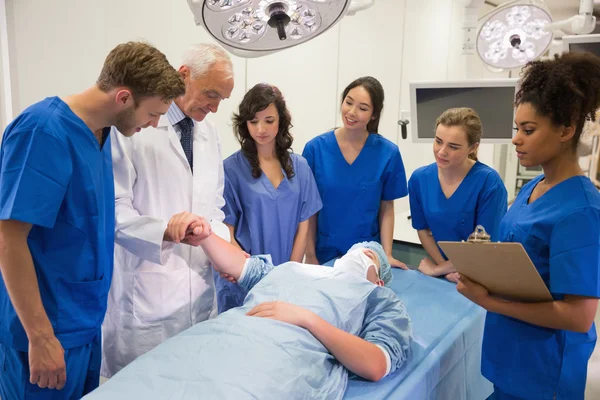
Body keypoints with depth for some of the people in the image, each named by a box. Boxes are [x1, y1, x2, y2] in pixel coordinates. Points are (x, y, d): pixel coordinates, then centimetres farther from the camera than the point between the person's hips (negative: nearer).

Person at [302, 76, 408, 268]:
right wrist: (310, 255, -4)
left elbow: (386, 208, -1)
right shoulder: (315, 148, -8)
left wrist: (387, 254, -8)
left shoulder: (388, 153, -8)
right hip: (325, 253, 0)